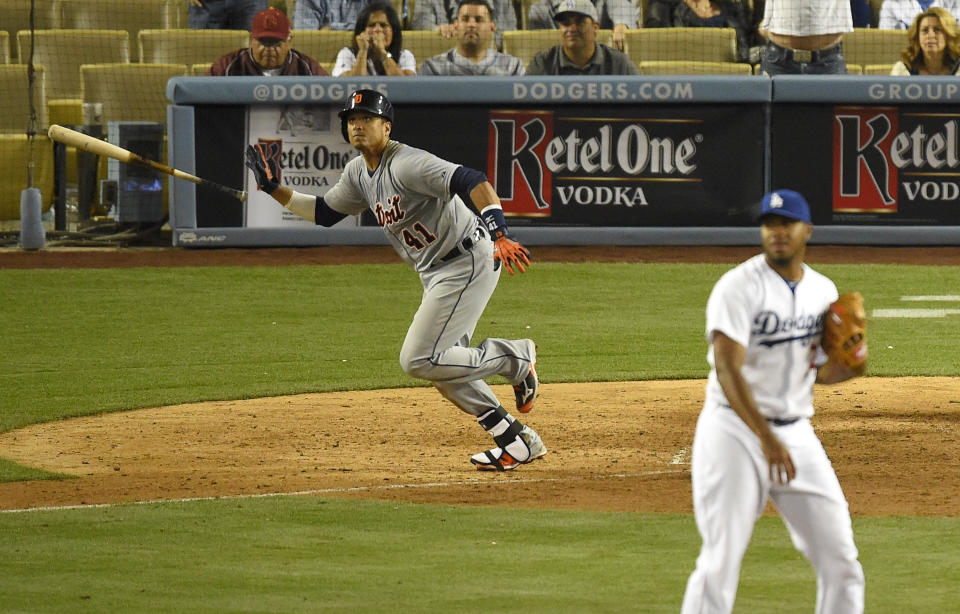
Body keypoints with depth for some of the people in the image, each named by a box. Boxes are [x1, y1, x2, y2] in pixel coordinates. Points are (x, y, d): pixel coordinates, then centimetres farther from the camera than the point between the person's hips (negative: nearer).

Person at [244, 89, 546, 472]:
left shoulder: (406, 164, -22)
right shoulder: (358, 173, 7)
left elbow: (473, 183, -33)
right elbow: (324, 212, 21)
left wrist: (498, 235, -46)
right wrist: (274, 189, 9)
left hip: (469, 263, -10)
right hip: (436, 275, 10)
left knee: (418, 361, -14)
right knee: (443, 370, 11)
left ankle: (515, 357, 2)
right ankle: (519, 442, 18)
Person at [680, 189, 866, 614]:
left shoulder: (823, 292, 8)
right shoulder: (739, 287, -12)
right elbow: (727, 369, -23)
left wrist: (851, 367, -7)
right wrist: (766, 439, -33)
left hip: (796, 432, 6)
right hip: (735, 431, -6)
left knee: (840, 560, 4)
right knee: (720, 562, -9)